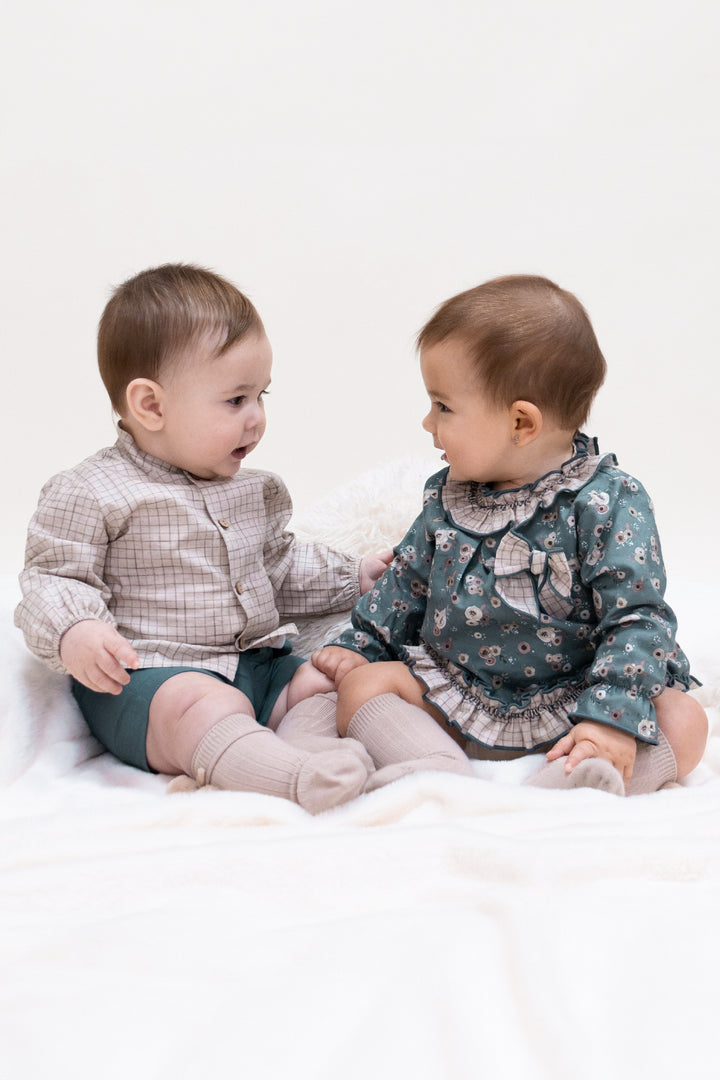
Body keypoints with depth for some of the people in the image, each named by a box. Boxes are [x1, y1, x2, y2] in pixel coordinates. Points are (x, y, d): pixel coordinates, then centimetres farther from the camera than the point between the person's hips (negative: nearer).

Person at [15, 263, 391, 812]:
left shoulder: (255, 490, 15)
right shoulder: (90, 493, -7)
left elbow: (280, 566, 28)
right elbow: (55, 579, -9)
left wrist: (355, 577, 24)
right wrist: (74, 633, -30)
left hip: (259, 663, 7)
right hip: (143, 677, -7)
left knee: (329, 679, -11)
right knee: (201, 706, -36)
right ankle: (306, 783, -48)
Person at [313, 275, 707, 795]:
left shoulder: (609, 502, -15)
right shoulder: (448, 497, 3)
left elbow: (638, 617, -19)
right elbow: (408, 582, 17)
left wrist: (612, 717, -28)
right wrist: (359, 644, 14)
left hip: (568, 699, -4)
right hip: (457, 693, 4)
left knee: (683, 721, -26)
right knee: (362, 683, -15)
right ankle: (444, 772, -35)